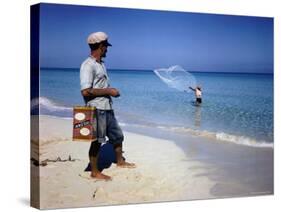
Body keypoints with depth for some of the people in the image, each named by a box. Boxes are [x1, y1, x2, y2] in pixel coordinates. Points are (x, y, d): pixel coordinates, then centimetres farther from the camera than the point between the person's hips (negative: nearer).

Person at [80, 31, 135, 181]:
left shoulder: (101, 64, 13)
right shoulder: (88, 65, -17)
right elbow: (86, 91, -24)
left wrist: (111, 91, 10)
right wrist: (108, 91, -18)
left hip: (107, 108, 9)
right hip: (96, 109, -9)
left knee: (117, 135, 20)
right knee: (97, 141, 0)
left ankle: (120, 161, 39)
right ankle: (95, 172, 13)